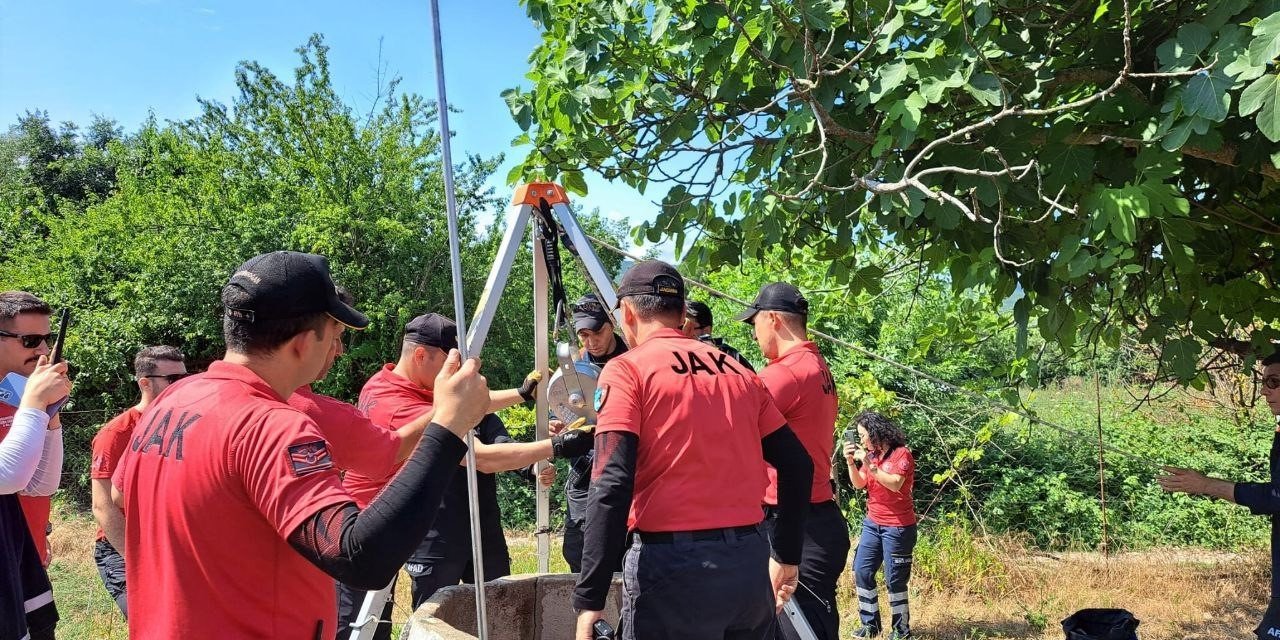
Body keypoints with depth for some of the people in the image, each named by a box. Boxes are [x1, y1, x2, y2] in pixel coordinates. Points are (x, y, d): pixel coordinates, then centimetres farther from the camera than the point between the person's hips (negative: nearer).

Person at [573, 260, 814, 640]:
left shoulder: (627, 370, -4)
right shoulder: (739, 373, 13)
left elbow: (612, 486, -14)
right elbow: (797, 465, 13)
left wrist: (589, 601, -14)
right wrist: (786, 556, 21)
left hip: (673, 565, -5)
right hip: (749, 562, 6)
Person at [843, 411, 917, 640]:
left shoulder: (902, 453, -11)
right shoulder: (871, 454, 9)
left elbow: (895, 484, -24)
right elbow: (859, 484, 9)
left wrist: (869, 464, -27)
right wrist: (851, 462, -6)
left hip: (898, 527, -7)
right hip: (872, 523, 7)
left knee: (894, 580, -3)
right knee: (862, 572, 5)